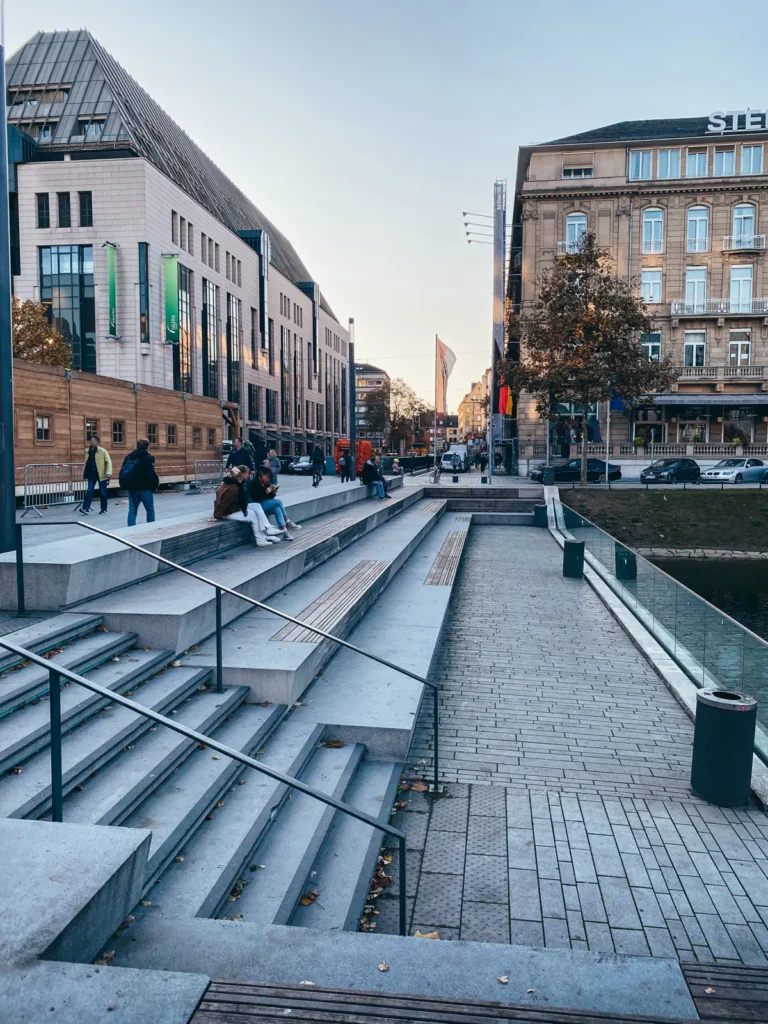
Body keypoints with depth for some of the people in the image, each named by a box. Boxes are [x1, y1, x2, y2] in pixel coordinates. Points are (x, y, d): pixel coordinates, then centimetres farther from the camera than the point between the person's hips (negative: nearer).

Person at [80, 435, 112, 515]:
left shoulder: (103, 451, -6)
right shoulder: (87, 451, 8)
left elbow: (108, 462, -9)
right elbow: (86, 463, 17)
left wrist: (108, 473, -20)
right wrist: (84, 474, 16)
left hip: (101, 475, -3)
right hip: (91, 474, 3)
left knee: (102, 492, 4)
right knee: (89, 491, -4)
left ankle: (104, 509, 16)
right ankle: (86, 508, -8)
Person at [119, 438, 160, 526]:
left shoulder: (128, 457, 11)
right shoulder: (148, 458, -9)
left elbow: (123, 472, 10)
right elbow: (151, 474, -16)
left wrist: (125, 485, 15)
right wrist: (156, 485, -4)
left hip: (131, 488, 5)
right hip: (144, 488, -5)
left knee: (132, 510, 6)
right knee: (150, 510, 10)